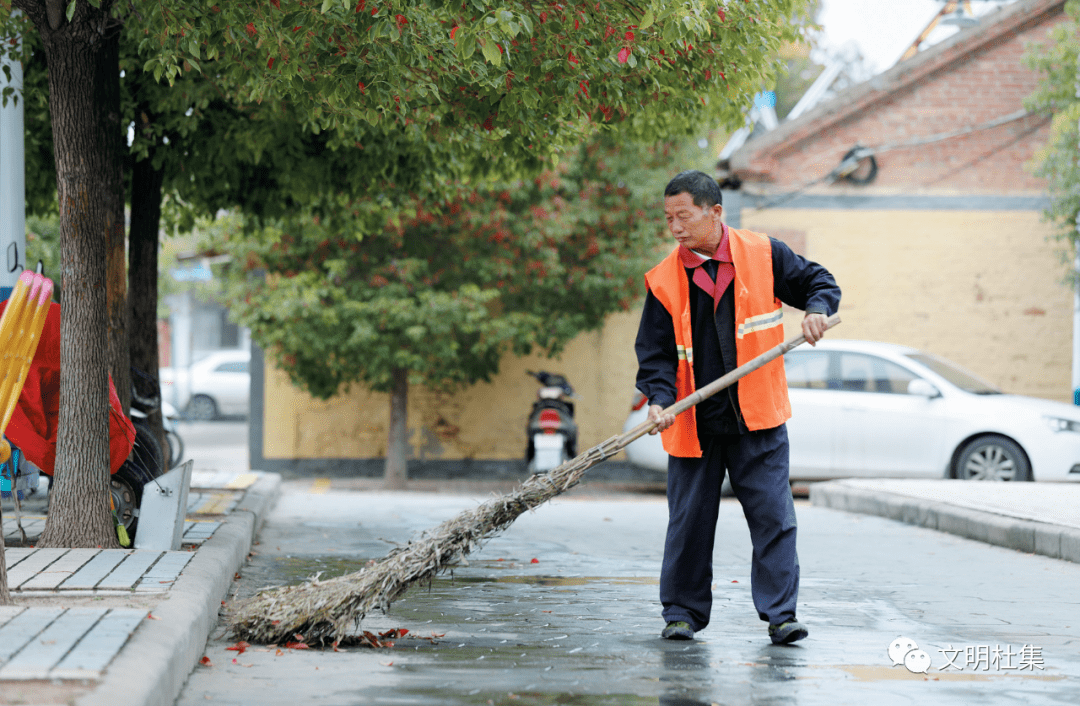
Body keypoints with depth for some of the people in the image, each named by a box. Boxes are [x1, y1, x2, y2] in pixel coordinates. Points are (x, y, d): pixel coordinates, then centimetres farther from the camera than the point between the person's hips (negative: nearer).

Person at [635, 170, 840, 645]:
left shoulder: (763, 255, -1)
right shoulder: (665, 280, 1)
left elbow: (819, 282, 10)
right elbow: (655, 352, 1)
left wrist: (818, 309, -12)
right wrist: (660, 399, -16)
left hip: (757, 423, -1)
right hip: (694, 424, 1)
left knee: (774, 517, -4)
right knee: (688, 521, 5)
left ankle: (780, 613, 0)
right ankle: (682, 612, 18)